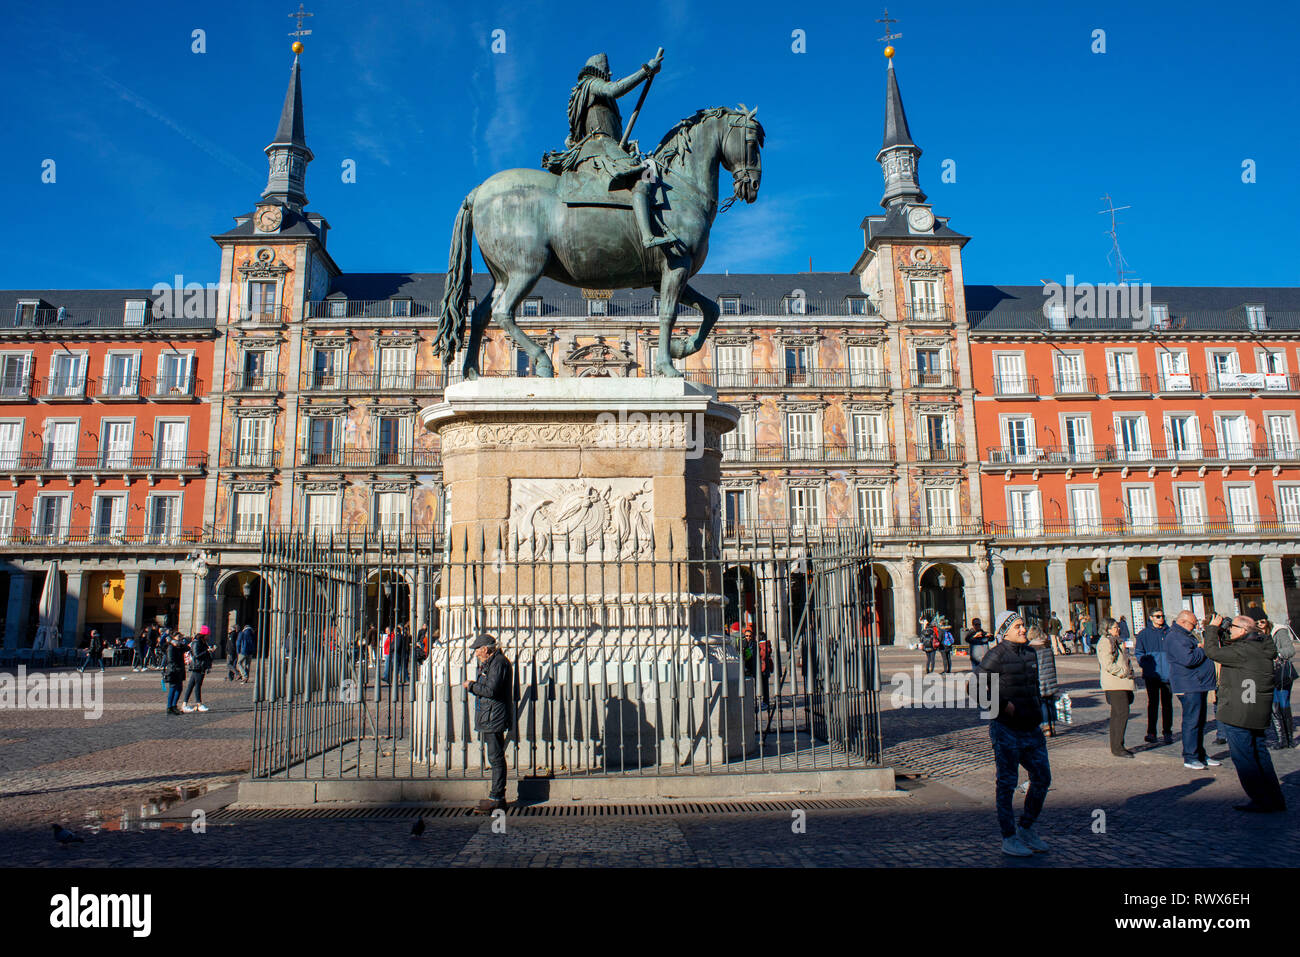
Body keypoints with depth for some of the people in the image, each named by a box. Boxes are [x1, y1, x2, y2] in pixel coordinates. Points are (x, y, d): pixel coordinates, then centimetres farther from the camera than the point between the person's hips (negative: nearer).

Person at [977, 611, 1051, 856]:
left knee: (1042, 778, 10)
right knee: (1007, 783, 1)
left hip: (1031, 729, 7)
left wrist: (1038, 709, 17)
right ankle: (1009, 838, 11)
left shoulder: (1030, 653, 12)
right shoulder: (996, 655, -11)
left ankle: (1026, 829, 27)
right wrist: (1003, 704, -16)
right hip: (1006, 729, -7)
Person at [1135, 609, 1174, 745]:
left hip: (1168, 674, 1)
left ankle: (1167, 732, 15)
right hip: (1151, 675, -1)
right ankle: (1151, 733, 8)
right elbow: (1139, 653, 7)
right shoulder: (1144, 634, 4)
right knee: (1153, 703, 2)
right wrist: (1144, 665, -7)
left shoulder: (1170, 632, 7)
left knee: (1167, 703, 5)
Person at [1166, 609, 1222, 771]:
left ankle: (1200, 754, 22)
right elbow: (1188, 659, -25)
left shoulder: (1185, 636, 19)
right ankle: (1190, 758, -3)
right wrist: (1202, 649, -9)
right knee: (1191, 721, -8)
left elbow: (1198, 656, 25)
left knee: (1199, 721, 14)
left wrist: (1201, 648, 4)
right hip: (1188, 686, -11)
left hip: (1198, 685, 11)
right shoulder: (1174, 638, -16)